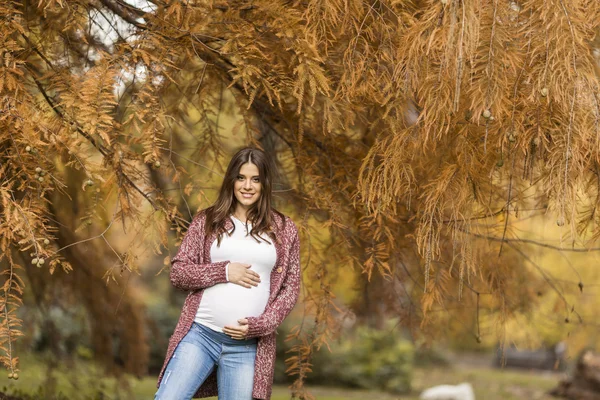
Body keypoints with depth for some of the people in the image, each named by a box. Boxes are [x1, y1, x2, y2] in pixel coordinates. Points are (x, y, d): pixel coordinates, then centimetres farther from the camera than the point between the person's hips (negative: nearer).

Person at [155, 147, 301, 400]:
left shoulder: (284, 229, 7)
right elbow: (177, 272, 3)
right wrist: (224, 272, -11)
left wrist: (258, 325, -8)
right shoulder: (207, 221, 6)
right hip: (199, 334, 0)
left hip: (247, 346, 0)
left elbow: (290, 288, 7)